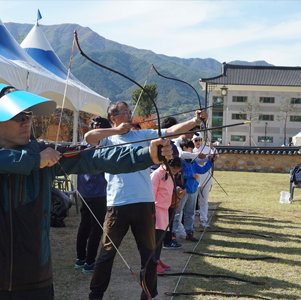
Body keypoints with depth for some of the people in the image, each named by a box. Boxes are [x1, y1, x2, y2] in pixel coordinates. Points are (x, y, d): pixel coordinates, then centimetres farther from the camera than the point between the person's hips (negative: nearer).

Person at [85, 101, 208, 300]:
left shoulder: (142, 135, 9)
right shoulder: (108, 138, 5)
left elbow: (171, 131, 1)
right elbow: (88, 137, -15)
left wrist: (195, 121, -11)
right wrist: (117, 130, -10)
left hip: (145, 203, 2)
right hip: (118, 204, -2)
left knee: (148, 252, 11)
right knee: (108, 252, 7)